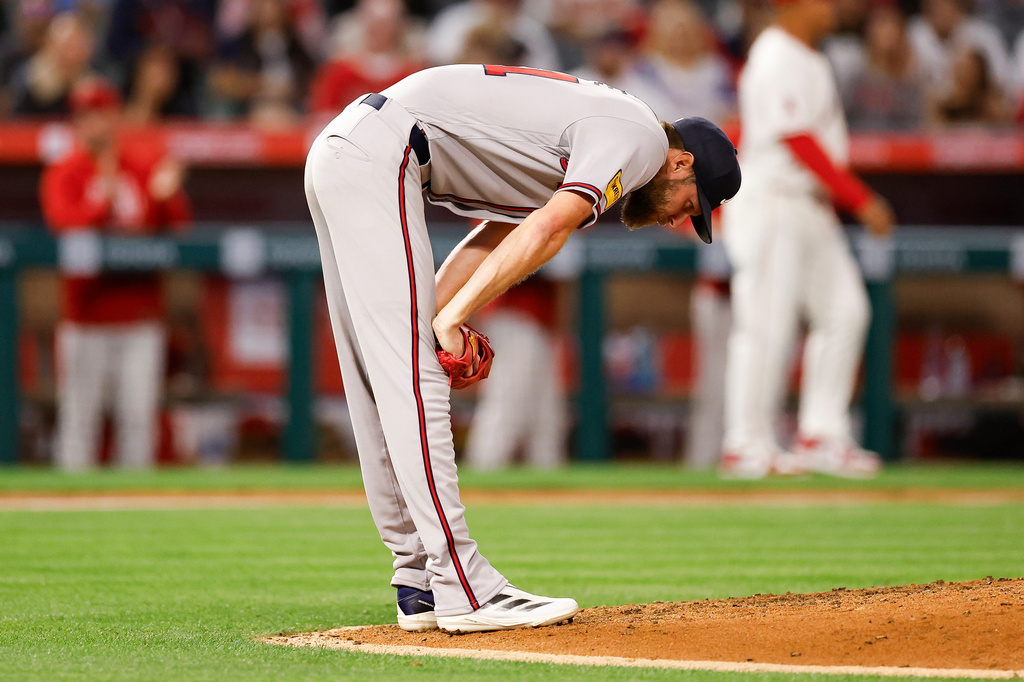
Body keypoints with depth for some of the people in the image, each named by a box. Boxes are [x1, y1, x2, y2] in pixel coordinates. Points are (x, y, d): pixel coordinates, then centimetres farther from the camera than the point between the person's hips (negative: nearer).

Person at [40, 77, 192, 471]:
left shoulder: (147, 168, 9)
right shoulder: (63, 175, 1)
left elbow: (180, 227, 3)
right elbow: (65, 224, -16)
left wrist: (170, 196, -18)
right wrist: (105, 198, -29)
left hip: (140, 312, 3)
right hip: (87, 316, -2)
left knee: (139, 414, 3)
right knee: (79, 413, -3)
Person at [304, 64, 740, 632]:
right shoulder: (637, 138, -6)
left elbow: (498, 236, 19)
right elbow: (546, 231, -19)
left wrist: (439, 317, 4)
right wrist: (450, 318, -19)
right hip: (378, 154, -10)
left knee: (385, 382, 10)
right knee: (414, 375, -13)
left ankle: (420, 584, 14)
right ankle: (463, 588, -16)